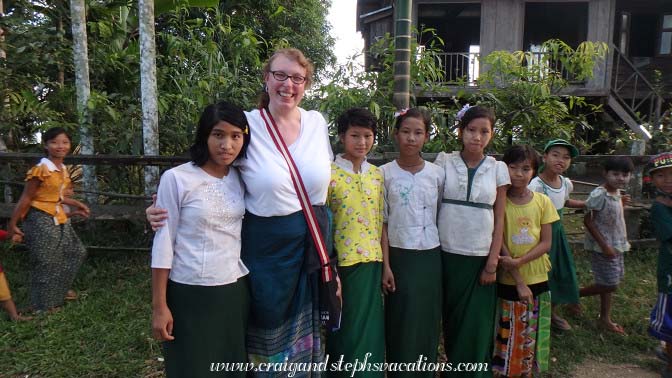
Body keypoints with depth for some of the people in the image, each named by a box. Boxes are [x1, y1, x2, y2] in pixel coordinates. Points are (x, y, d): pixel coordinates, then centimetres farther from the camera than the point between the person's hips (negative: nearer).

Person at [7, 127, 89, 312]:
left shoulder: (64, 170, 6)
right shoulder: (40, 170, -19)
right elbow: (26, 198, -16)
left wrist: (75, 204, 23)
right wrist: (13, 224, -12)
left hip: (59, 219, 9)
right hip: (41, 220, -9)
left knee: (76, 252, 18)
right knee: (46, 263, 3)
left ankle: (58, 290, 35)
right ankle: (44, 305, 21)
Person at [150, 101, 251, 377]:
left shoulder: (241, 179, 2)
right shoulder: (176, 178, -12)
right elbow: (163, 244, -9)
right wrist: (159, 306, -8)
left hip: (235, 291, 5)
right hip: (189, 295, -4)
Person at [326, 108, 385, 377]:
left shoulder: (377, 175, 8)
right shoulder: (329, 174, -7)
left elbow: (381, 220, 13)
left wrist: (383, 261, 12)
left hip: (371, 262, 4)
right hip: (342, 263, -4)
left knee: (370, 329, 12)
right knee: (344, 331, 9)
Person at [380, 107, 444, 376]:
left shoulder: (437, 173, 2)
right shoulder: (385, 173, -4)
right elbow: (382, 223, -3)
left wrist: (441, 259, 6)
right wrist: (385, 265, -7)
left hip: (431, 256, 2)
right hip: (399, 256, -2)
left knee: (428, 323, 9)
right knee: (401, 324, 3)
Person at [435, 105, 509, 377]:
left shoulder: (498, 169, 3)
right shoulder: (444, 161, 0)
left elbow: (499, 220, 3)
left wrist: (493, 263, -2)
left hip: (481, 257, 0)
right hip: (447, 254, 0)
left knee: (477, 325, 6)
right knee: (452, 319, 10)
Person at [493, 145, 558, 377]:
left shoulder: (542, 202, -1)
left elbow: (546, 243, -2)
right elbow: (499, 244, -9)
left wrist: (519, 261, -17)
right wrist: (519, 281, -13)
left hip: (538, 280, 2)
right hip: (508, 281, -2)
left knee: (532, 338, 13)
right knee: (507, 339, 6)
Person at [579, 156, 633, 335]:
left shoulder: (617, 193, 6)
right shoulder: (599, 195, -20)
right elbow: (588, 221, -20)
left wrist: (622, 243, 13)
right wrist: (604, 245, -20)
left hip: (616, 246, 9)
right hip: (602, 247, -9)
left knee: (610, 283, 13)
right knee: (609, 285, -4)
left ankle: (605, 319, 24)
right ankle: (574, 295, 15)